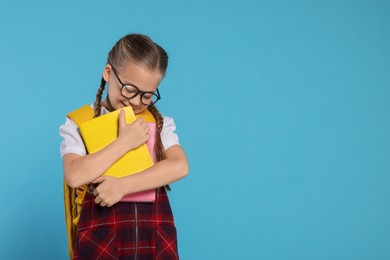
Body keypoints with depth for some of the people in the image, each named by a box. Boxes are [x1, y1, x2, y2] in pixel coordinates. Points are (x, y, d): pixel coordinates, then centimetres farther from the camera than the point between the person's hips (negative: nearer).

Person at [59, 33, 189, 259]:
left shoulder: (161, 123, 7)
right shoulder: (79, 123, 0)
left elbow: (180, 166, -11)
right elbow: (75, 176, -15)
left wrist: (123, 185, -20)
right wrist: (125, 142, -15)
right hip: (100, 237, -2)